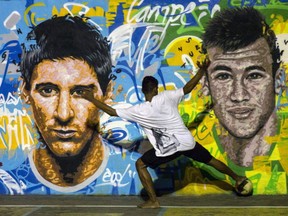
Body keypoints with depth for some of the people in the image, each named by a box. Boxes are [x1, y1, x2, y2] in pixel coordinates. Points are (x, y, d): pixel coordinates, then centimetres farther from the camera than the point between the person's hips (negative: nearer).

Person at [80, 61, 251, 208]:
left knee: (141, 164, 9)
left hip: (170, 147, -4)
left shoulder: (139, 111, -13)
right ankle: (238, 178, 42)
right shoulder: (167, 97, -6)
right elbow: (188, 88, 1)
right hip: (187, 141, 4)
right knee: (211, 160, 26)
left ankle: (154, 201, 5)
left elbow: (112, 112, -8)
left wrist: (92, 99, 2)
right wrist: (203, 69, 13)